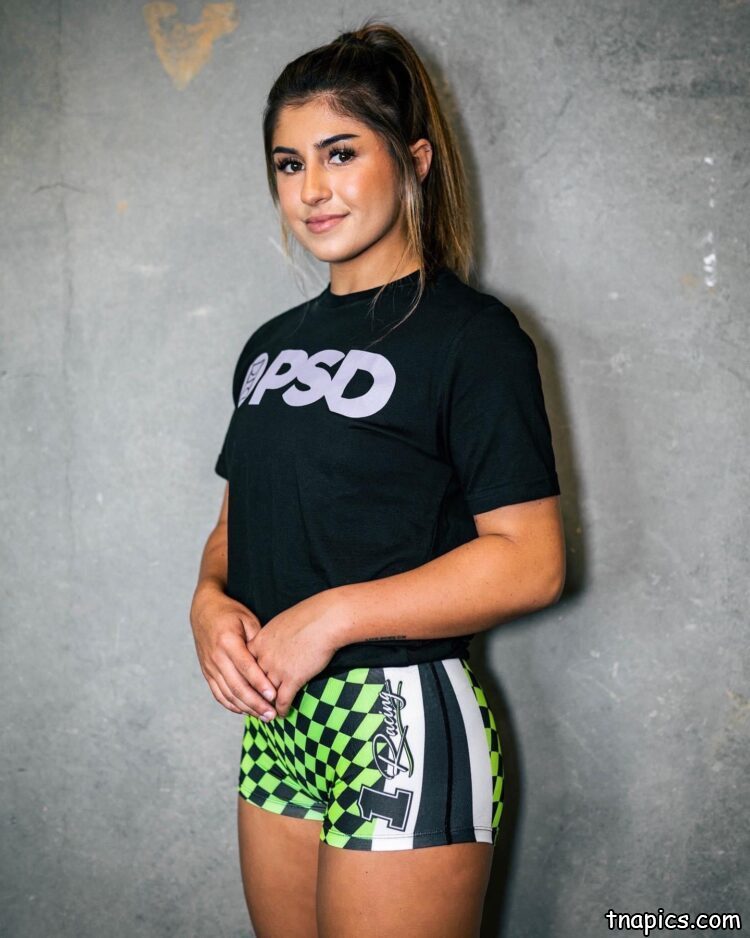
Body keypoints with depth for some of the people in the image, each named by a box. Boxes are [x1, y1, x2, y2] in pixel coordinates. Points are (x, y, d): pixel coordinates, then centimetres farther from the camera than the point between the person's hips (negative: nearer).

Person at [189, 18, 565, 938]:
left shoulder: (470, 332, -9)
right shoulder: (272, 345, 13)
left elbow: (530, 560, -16)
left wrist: (331, 616, -20)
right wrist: (211, 601, -5)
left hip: (405, 724, -6)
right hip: (278, 723, 7)